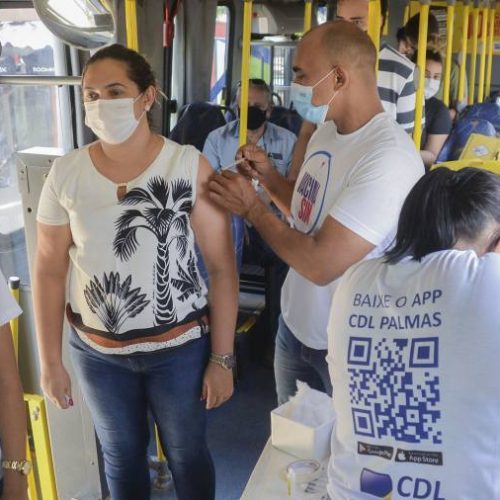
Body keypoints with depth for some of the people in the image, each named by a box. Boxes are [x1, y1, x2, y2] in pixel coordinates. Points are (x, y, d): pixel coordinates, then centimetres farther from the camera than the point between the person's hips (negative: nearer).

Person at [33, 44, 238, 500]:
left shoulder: (189, 166, -14)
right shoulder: (65, 174, -6)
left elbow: (222, 267, -11)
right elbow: (49, 269, 0)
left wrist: (223, 358, -10)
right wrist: (50, 360, 1)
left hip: (180, 347, -2)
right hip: (96, 350, 3)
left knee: (187, 453, 18)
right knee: (121, 456, 22)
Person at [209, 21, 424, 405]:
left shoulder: (389, 158, -28)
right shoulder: (326, 130, 0)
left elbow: (321, 264, -30)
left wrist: (251, 207, -18)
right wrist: (268, 177, -5)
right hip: (295, 325, 8)